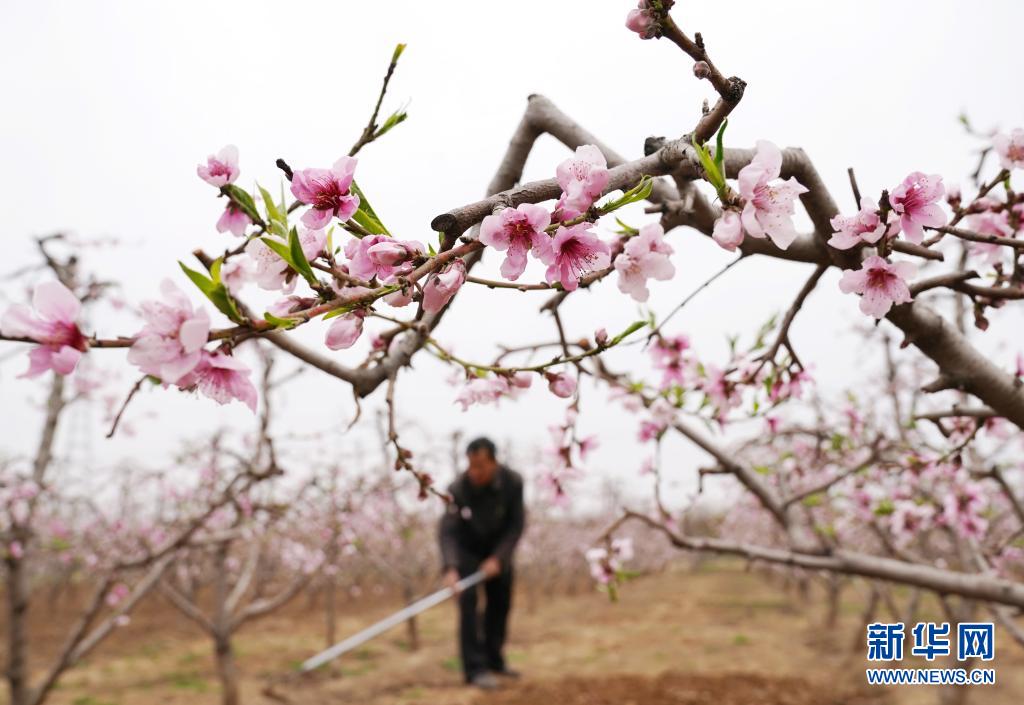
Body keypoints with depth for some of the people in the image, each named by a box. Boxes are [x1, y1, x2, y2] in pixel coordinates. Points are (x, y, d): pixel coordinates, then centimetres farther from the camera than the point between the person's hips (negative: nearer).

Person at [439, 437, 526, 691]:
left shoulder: (513, 482, -26)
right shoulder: (458, 488, -32)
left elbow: (516, 525, -19)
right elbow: (447, 531, -33)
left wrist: (498, 558, -27)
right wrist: (451, 568, -46)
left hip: (498, 546, 3)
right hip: (466, 548, -3)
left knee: (501, 601, 6)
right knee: (468, 599, -15)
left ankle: (494, 659, 23)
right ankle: (475, 667, -12)